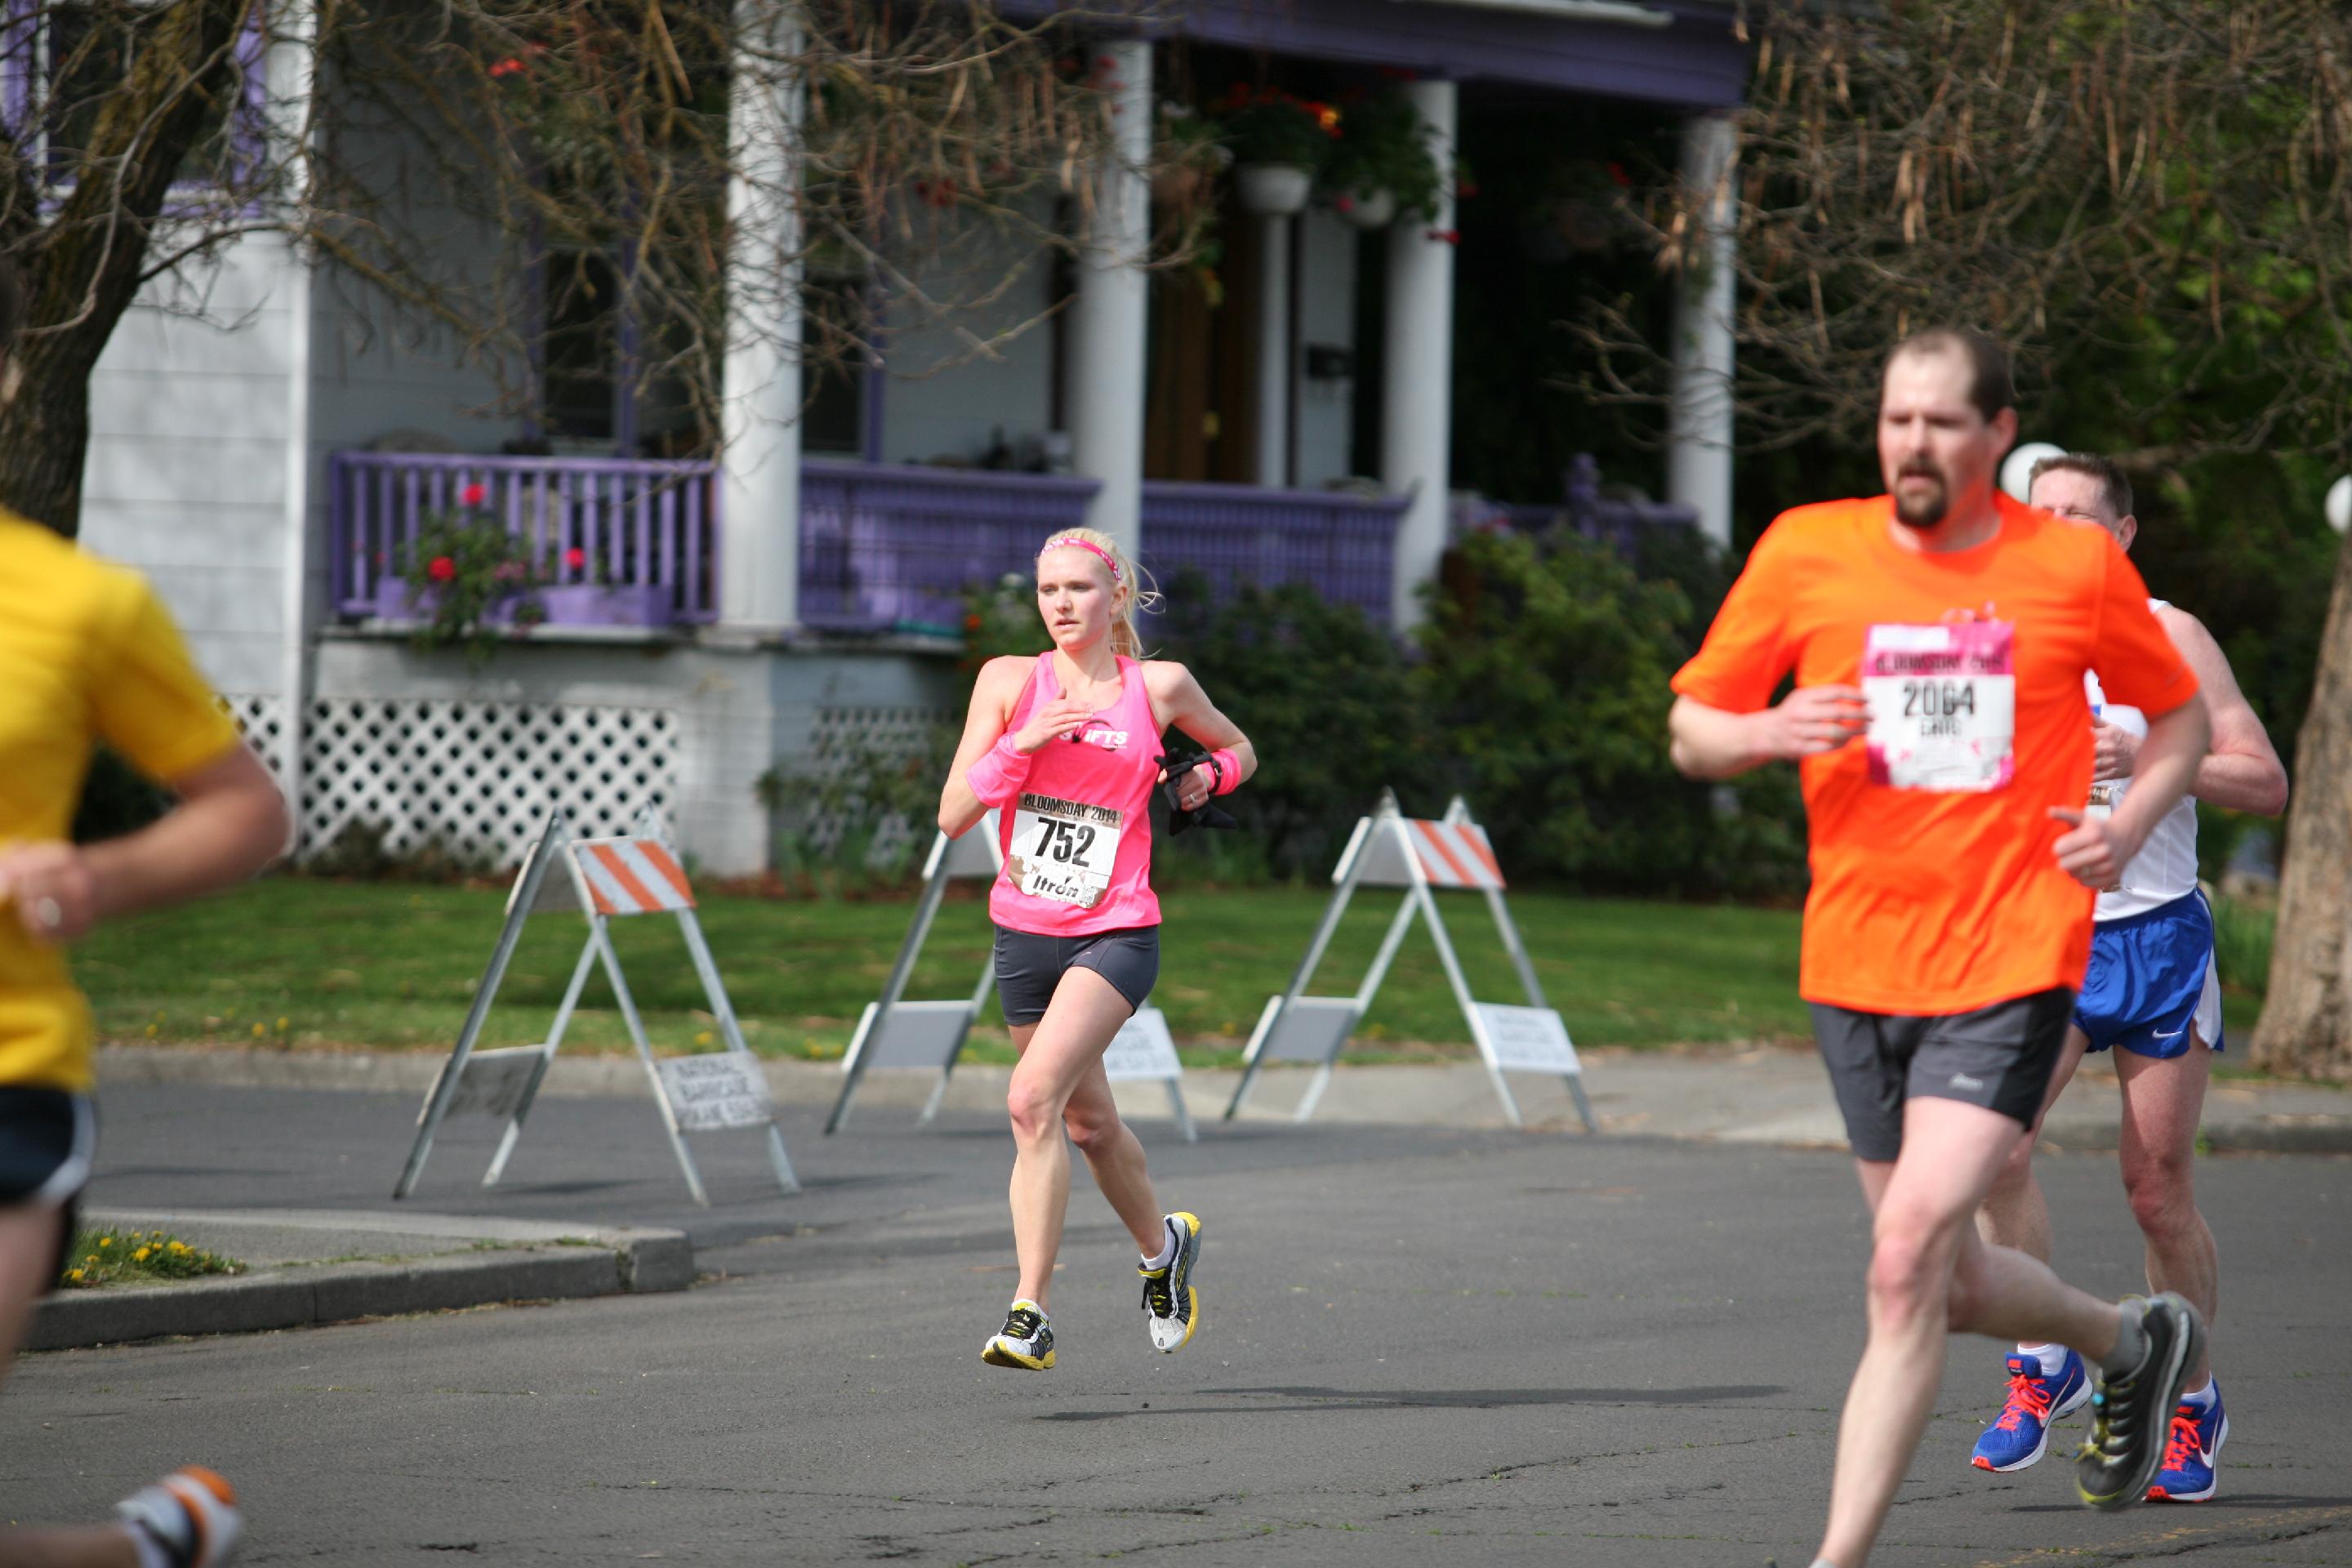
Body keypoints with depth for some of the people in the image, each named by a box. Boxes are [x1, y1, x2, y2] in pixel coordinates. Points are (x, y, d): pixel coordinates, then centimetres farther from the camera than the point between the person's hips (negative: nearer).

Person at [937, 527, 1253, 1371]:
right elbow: (954, 815, -6)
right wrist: (1022, 741, -19)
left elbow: (1238, 748, 21)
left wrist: (1207, 775, -1)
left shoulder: (1160, 686, 0)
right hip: (1025, 930, 3)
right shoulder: (1011, 682, 0)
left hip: (1116, 934, -3)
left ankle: (1029, 1314, -21)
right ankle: (1163, 1246, 45)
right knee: (1089, 1121, 17)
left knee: (1035, 1099, -22)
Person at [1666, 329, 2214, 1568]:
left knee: (1909, 1263, -18)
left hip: (2010, 966, -3)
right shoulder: (1806, 553, 1)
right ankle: (2130, 1343, 43)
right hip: (1856, 967, 3)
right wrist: (1767, 734, -15)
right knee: (1952, 1288, 13)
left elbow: (2180, 716, 16)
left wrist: (2131, 824, -3)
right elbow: (1691, 731, 7)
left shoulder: (2077, 568, 0)